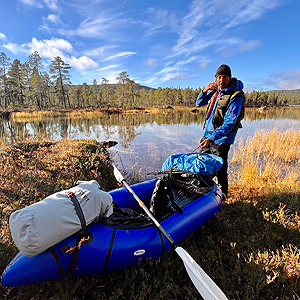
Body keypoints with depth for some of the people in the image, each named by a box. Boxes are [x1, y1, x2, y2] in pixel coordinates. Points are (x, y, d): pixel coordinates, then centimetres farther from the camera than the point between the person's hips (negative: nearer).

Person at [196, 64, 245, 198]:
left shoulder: (236, 97, -17)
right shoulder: (216, 91, 5)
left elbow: (229, 124, -23)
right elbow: (199, 103, 16)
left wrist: (211, 138, -32)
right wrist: (205, 91, -4)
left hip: (221, 139, -7)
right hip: (207, 134, 7)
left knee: (220, 170, 3)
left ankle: (222, 195, 25)